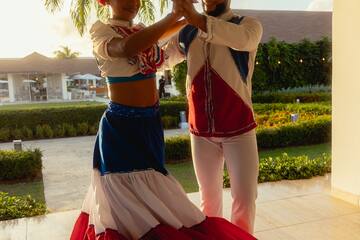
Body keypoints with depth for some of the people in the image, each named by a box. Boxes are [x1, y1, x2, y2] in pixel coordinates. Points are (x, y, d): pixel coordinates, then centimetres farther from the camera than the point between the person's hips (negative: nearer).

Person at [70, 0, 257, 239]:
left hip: (151, 123, 7)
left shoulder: (143, 31, 10)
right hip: (121, 126, -6)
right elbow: (126, 48, -34)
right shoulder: (101, 31, -10)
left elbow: (157, 36, 35)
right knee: (131, 200, -2)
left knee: (145, 194, 15)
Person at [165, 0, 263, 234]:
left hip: (238, 128, -3)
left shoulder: (249, 24, -4)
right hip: (201, 131, 3)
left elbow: (243, 39, -28)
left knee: (244, 196, 4)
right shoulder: (186, 32, 7)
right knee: (209, 196, 16)